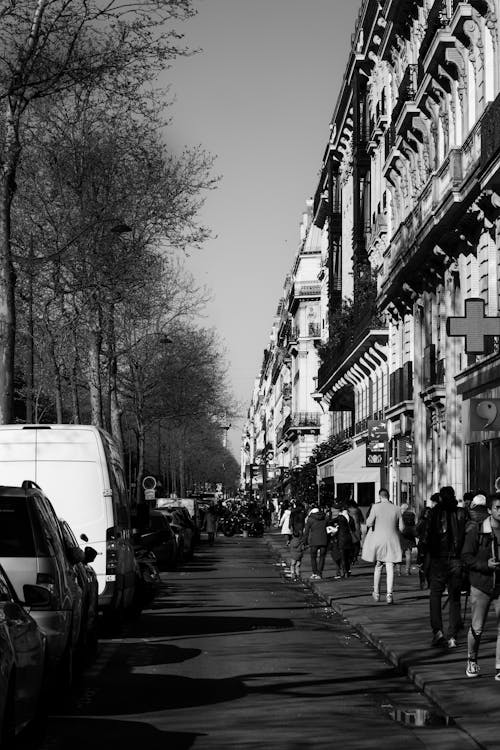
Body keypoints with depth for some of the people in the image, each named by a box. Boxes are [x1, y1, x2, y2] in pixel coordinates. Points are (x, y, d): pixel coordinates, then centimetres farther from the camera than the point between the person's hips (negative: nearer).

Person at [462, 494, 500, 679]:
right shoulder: (477, 531, -8)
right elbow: (466, 556, -6)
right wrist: (485, 565, -20)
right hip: (481, 584, -2)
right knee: (477, 628, 3)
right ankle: (471, 661, 28)